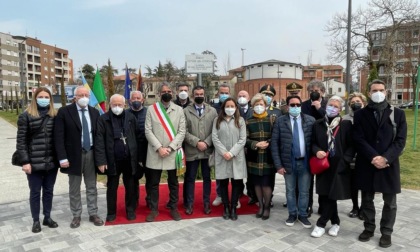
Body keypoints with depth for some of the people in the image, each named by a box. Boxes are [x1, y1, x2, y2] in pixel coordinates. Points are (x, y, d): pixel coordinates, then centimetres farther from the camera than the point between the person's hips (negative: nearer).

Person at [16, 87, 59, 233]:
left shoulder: (55, 116, 5)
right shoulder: (26, 116, -3)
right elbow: (21, 141, -6)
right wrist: (25, 161, -12)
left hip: (51, 162, 3)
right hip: (34, 163, -3)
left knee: (49, 191, 14)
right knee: (35, 192, 9)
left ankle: (47, 217, 29)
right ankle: (36, 220, 24)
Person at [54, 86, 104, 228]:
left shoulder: (94, 112, 5)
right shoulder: (64, 112, -6)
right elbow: (59, 136, -9)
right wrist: (62, 157, -15)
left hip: (91, 154, 3)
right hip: (74, 155, -3)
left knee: (92, 187, 12)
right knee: (74, 189, 11)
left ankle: (93, 214, 24)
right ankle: (76, 216, 25)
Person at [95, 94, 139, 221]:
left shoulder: (131, 118, 3)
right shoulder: (103, 119, -3)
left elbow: (137, 137, 5)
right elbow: (99, 141, -7)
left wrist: (139, 156, 2)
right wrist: (101, 160, -13)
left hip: (130, 159, 2)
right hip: (112, 160, -1)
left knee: (130, 187, 12)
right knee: (112, 188, 12)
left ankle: (131, 210, 27)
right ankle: (111, 212, 26)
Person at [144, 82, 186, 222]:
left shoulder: (179, 110, 5)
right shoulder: (151, 109, 3)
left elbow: (182, 132, -1)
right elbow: (148, 131, -3)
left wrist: (170, 148, -11)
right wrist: (159, 148, -12)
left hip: (173, 153, 0)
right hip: (155, 153, 0)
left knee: (173, 182, 11)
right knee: (154, 183, 9)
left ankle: (174, 208, 25)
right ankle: (154, 209, 23)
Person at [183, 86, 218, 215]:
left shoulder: (212, 111, 6)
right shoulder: (186, 111, 1)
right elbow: (184, 131, -6)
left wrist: (206, 143, -12)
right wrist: (197, 142, -15)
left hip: (208, 150, 1)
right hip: (192, 151, -1)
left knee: (207, 178, 11)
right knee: (190, 178, 8)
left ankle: (207, 203, 24)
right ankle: (189, 204, 21)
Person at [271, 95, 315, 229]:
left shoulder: (310, 120, -2)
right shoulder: (280, 121, -4)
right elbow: (274, 143, -5)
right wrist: (278, 164, -9)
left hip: (305, 162, 1)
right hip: (288, 162, 0)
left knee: (304, 191, 12)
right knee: (290, 191, 14)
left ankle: (303, 215, 30)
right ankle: (292, 214, 32)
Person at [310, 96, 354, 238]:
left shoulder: (346, 125, -2)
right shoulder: (318, 124, 6)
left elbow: (351, 146, -3)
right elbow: (313, 143, 10)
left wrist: (343, 161, -13)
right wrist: (317, 151, -10)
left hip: (339, 167, -3)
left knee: (331, 195, -1)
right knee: (325, 196, 8)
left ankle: (321, 224, 12)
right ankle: (335, 223, 27)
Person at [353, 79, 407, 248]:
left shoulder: (398, 114, 4)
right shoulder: (360, 115, 3)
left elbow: (400, 140, -3)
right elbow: (359, 140, -5)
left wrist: (385, 158, -16)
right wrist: (373, 157, -17)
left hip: (389, 164, 0)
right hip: (366, 164, 0)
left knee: (390, 202, 10)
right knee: (367, 200, 11)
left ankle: (386, 232, 26)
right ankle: (368, 228, 29)